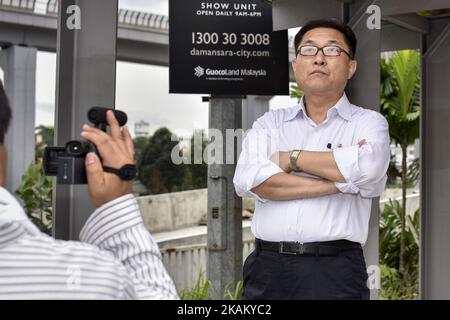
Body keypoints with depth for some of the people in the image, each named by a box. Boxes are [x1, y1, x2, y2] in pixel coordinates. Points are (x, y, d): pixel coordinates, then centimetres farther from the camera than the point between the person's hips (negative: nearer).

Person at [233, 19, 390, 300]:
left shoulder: (368, 123, 5)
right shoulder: (269, 123, 11)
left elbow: (368, 167, -18)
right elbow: (248, 181, -8)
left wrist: (291, 158, -6)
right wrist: (341, 181, -10)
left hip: (334, 270, -2)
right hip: (267, 267, 2)